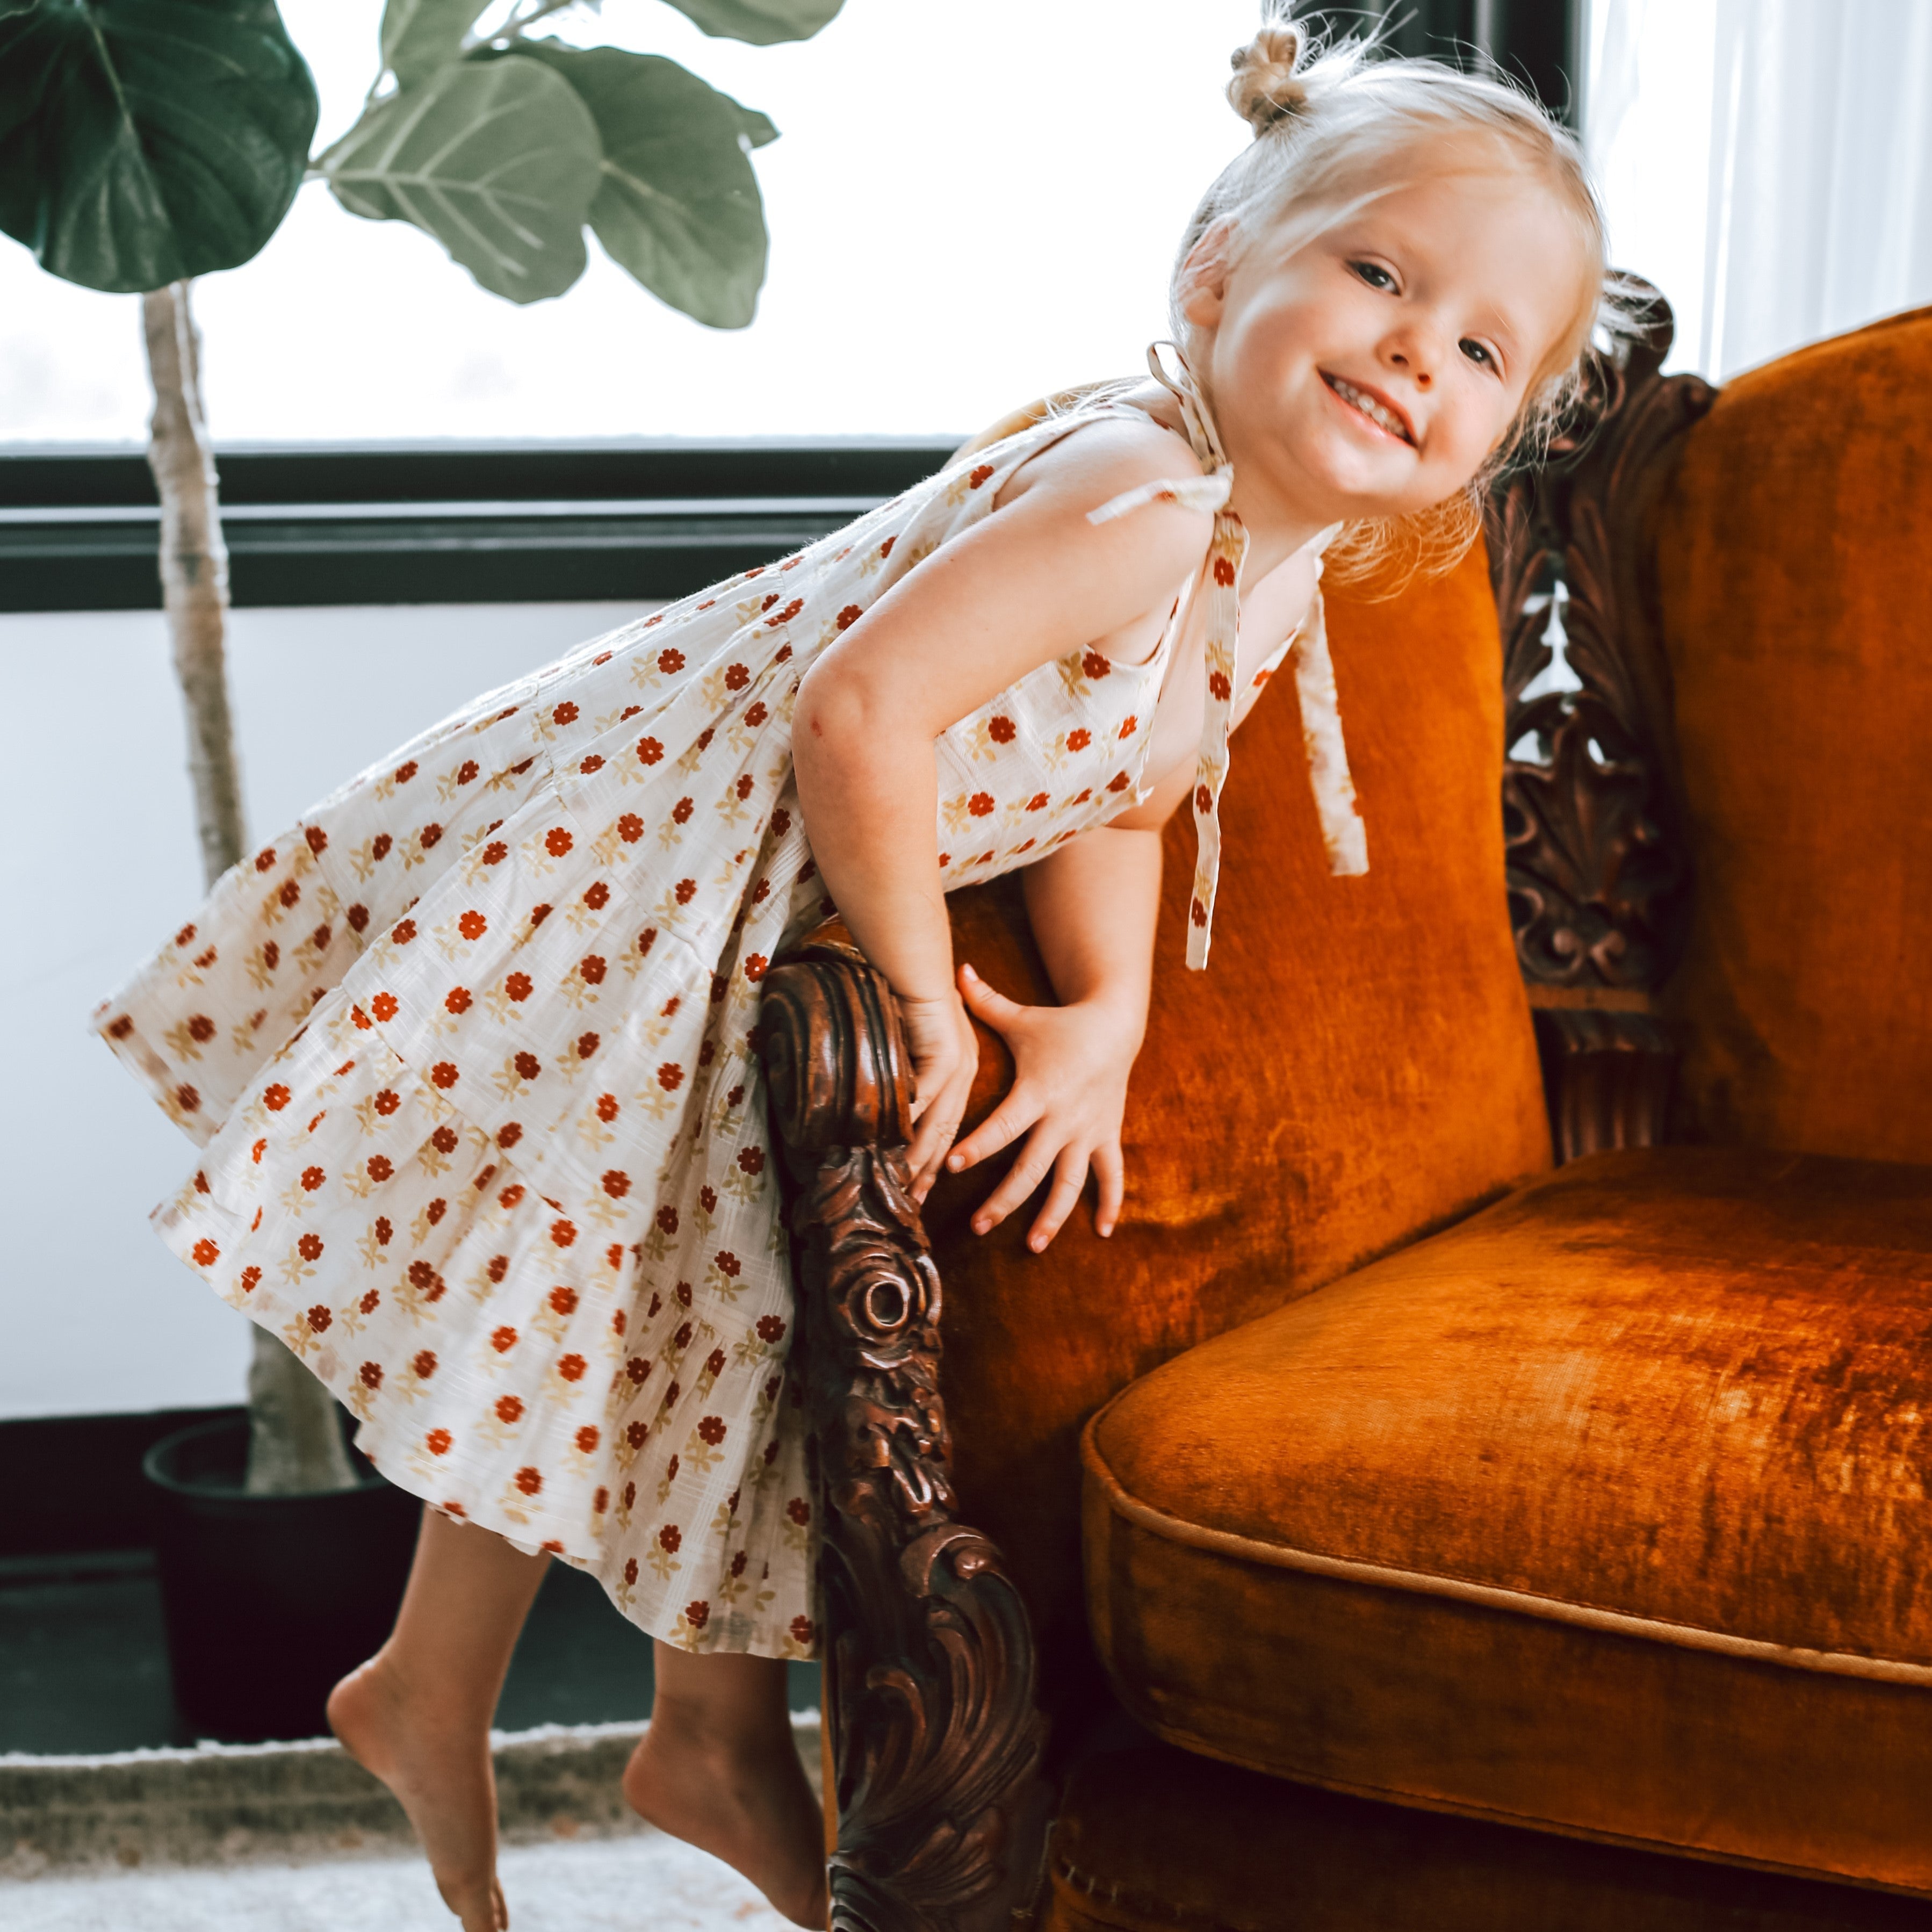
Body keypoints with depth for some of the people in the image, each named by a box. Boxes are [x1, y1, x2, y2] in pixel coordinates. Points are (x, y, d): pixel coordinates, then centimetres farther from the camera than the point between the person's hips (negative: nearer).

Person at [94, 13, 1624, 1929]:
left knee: (743, 1309, 17)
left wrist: (1104, 1017, -4)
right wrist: (926, 994, -22)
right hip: (639, 876, -10)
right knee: (583, 1300, 2)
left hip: (763, 923, 10)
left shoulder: (1271, 574, 1)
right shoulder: (1141, 497, -29)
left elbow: (1108, 790, 12)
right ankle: (429, 1701, 27)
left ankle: (718, 1736, 35)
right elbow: (858, 719, -35)